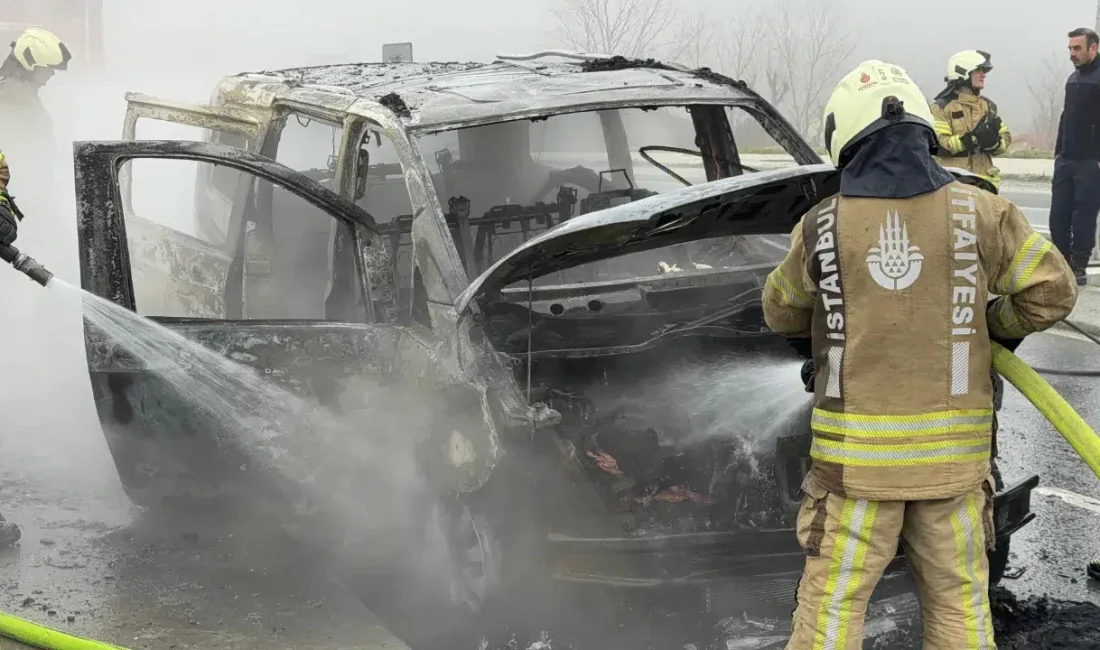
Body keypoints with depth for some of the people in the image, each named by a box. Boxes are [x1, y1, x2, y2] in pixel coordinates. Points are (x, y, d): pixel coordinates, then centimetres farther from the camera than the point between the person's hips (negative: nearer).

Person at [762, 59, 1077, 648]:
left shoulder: (822, 228, -6)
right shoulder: (980, 214, -4)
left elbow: (781, 315, 9)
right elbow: (1052, 290, 4)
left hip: (856, 452, -2)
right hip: (954, 453, 2)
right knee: (959, 602, 15)